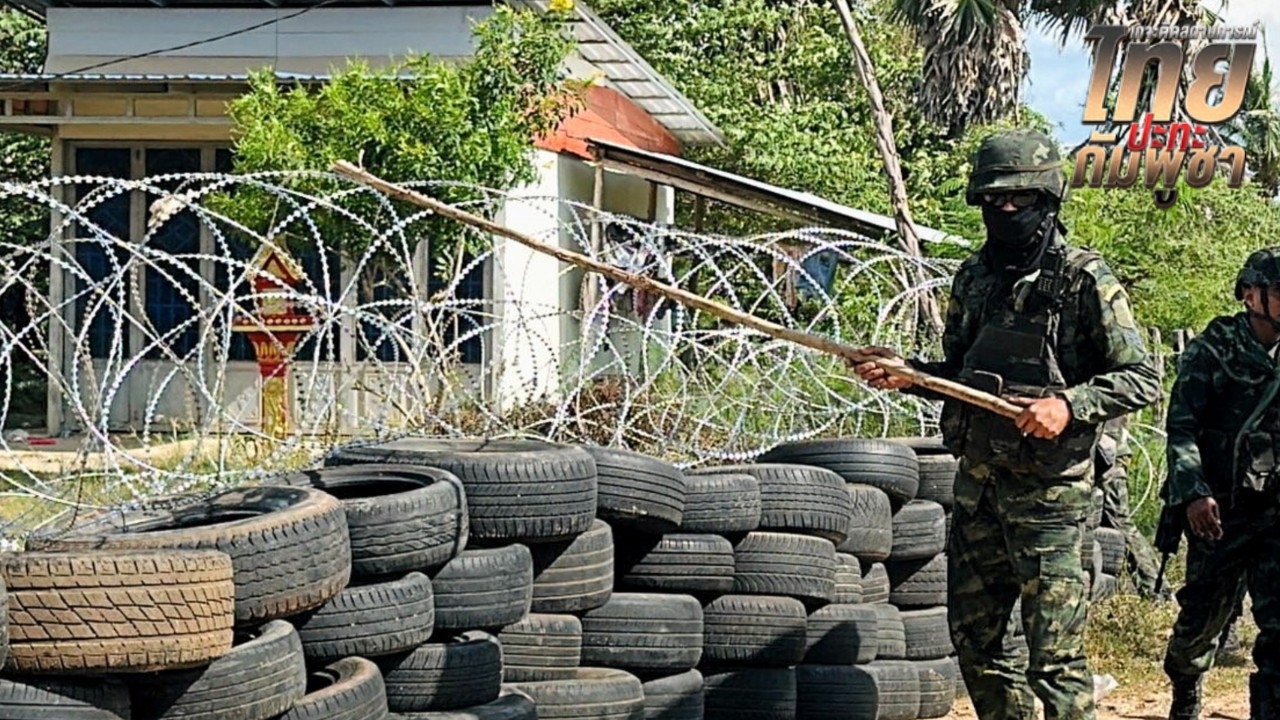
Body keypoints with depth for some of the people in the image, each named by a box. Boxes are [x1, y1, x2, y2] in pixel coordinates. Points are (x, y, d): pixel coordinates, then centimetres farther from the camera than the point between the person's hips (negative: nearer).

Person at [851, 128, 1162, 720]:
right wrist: (906, 375, 1)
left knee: (1055, 656, -6)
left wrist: (1069, 404, -23)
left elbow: (1142, 379, -9)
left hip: (1048, 491, -7)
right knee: (974, 644, 12)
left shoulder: (1084, 279, -8)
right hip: (977, 485, 7)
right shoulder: (974, 277, 11)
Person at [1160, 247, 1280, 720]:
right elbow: (1181, 427, -8)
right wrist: (1193, 493, -18)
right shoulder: (1213, 350, -3)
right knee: (1206, 611, 9)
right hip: (1220, 509, -3)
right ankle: (1186, 682, 37)